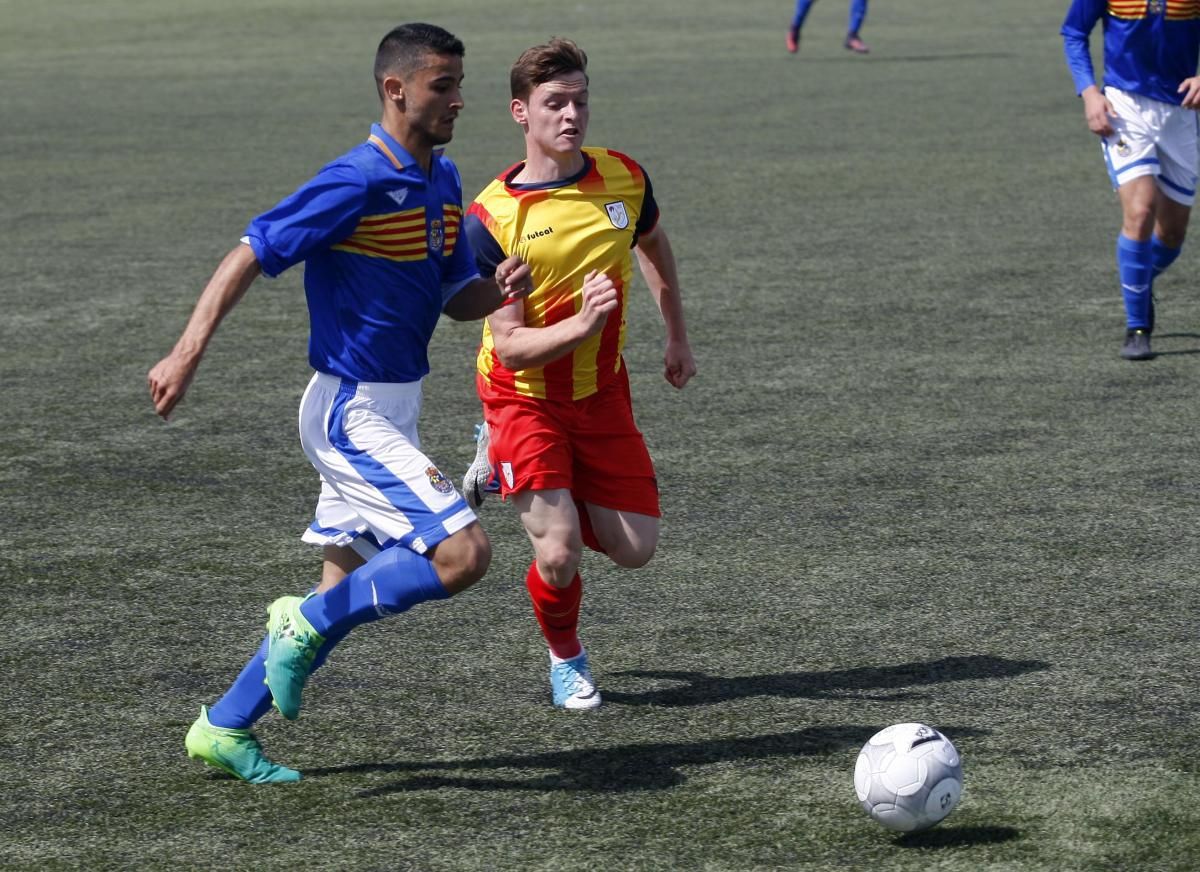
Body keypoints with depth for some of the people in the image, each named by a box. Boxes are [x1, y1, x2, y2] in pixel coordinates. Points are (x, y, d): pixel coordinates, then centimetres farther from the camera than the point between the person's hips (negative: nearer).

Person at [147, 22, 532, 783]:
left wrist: (501, 289, -7)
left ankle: (225, 728, 21)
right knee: (464, 552, -19)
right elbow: (251, 255, -17)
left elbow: (456, 298, 16)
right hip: (352, 412, -9)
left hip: (392, 409, 9)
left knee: (349, 592, 12)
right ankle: (309, 624, -3)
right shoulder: (357, 183, -18)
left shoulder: (441, 180, 9)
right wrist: (188, 352, -23)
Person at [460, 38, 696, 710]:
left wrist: (678, 338, 19)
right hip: (526, 397, -5)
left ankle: (505, 466, 27)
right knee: (561, 554, -19)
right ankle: (567, 660, 16)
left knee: (636, 549, 2)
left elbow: (654, 245, 16)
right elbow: (510, 348, -22)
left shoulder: (624, 179, -8)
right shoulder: (492, 218, -21)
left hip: (602, 391, 5)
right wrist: (582, 324, -38)